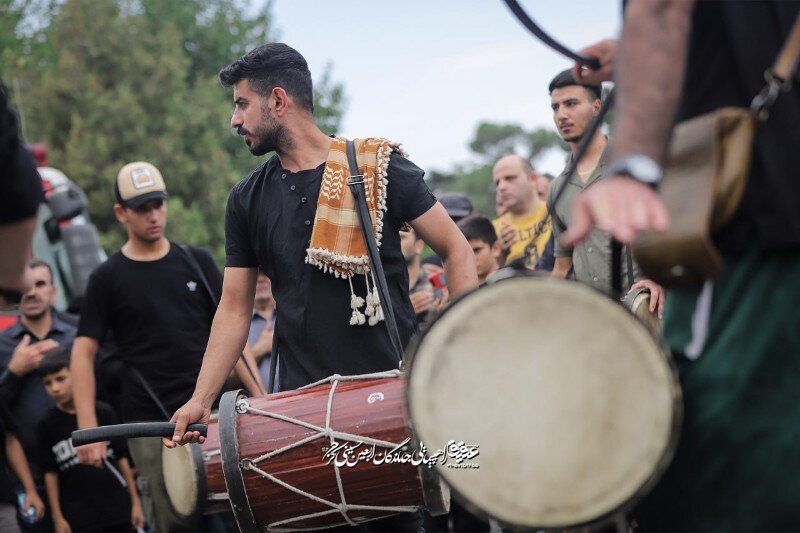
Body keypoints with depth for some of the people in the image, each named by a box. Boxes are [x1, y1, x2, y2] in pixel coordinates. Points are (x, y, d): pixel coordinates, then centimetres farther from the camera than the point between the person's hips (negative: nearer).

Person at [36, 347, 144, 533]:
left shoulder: (103, 412, -2)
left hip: (118, 506, 1)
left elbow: (122, 458, 3)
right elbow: (50, 472, 2)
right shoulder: (47, 425, -1)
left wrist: (135, 502, 3)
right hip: (78, 515, -1)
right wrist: (57, 517, 0)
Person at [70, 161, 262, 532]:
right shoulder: (108, 278, 3)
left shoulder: (197, 262, 10)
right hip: (152, 425, -2)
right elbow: (83, 352, 1)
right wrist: (88, 429, -9)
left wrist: (259, 395, 2)